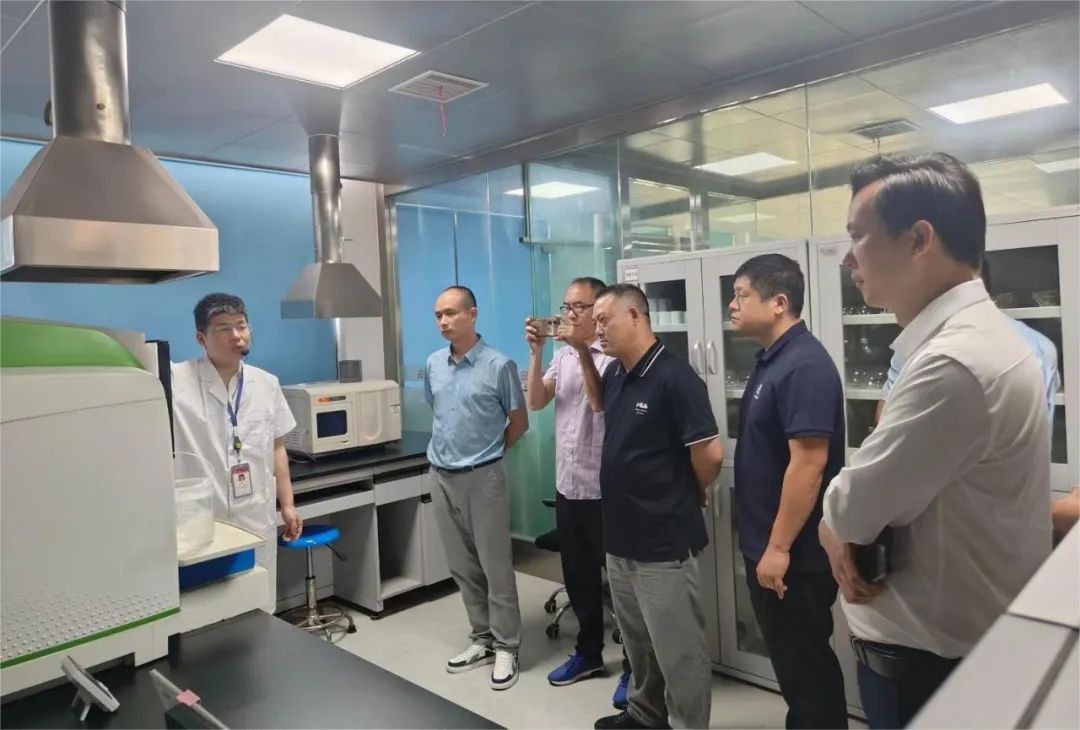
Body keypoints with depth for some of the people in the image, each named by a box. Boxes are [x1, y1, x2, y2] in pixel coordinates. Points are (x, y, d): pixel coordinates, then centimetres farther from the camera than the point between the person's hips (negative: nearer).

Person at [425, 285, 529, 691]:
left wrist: (486, 453, 6)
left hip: (483, 477, -6)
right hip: (441, 476, 6)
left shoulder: (499, 366, -11)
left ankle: (506, 647, 17)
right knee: (462, 566, 14)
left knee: (495, 565, 3)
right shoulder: (433, 365, 5)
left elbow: (519, 424, -3)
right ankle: (482, 639, 29)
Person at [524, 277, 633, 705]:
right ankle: (589, 653, 35)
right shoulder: (562, 357, 10)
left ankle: (633, 666, 21)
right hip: (566, 487, 7)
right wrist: (536, 352, -7)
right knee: (578, 577, 18)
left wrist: (582, 350, -28)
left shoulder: (612, 356, -12)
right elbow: (535, 402, 2)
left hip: (603, 490, -7)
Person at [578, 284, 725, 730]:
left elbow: (710, 454, -20)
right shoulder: (616, 374, 5)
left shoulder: (673, 377, -20)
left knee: (678, 650, 9)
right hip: (620, 536, 9)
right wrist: (583, 354, 12)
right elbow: (599, 403, 28)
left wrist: (689, 497, -1)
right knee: (637, 641, 25)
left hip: (665, 542, -8)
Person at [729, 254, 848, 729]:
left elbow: (808, 464, -26)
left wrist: (779, 547, -22)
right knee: (791, 659, 22)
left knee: (807, 664, 8)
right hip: (766, 546, 9)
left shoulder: (804, 365, -20)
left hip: (794, 554, -9)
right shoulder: (771, 360, 10)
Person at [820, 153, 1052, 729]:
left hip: (927, 657, -9)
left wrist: (834, 530, -1)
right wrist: (850, 530, -8)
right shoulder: (971, 337, 4)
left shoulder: (954, 363, -29)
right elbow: (898, 487, 9)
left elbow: (850, 510, -22)